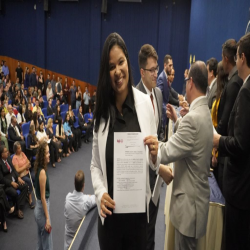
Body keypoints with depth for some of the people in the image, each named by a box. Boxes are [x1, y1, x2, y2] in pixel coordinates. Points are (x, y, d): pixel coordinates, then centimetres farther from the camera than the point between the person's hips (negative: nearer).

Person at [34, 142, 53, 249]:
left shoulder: (39, 169, 1)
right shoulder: (42, 172, -24)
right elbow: (43, 197, -21)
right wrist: (47, 219, -18)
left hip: (38, 208, 9)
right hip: (42, 208, -9)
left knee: (41, 240, 22)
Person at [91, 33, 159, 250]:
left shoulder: (145, 102, -8)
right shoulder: (101, 109, -4)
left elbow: (154, 163, 0)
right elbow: (95, 165, -1)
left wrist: (155, 155, -21)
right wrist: (100, 193, -17)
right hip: (110, 212, 1)